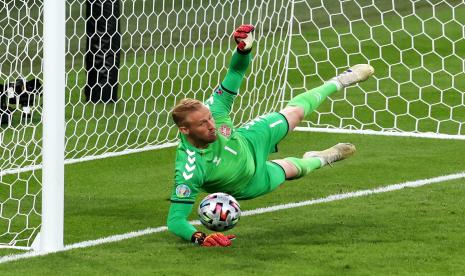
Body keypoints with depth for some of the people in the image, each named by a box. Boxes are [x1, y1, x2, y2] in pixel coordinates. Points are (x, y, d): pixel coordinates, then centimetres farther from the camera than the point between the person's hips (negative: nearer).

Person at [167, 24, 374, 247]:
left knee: (296, 112, 19)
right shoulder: (190, 168, -48)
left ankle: (339, 82, 52)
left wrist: (244, 49, -42)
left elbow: (235, 74, -22)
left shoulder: (211, 111, -36)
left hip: (248, 143, 3)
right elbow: (175, 220, -46)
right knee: (293, 169, 22)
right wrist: (199, 237, -66)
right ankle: (319, 160, 62)